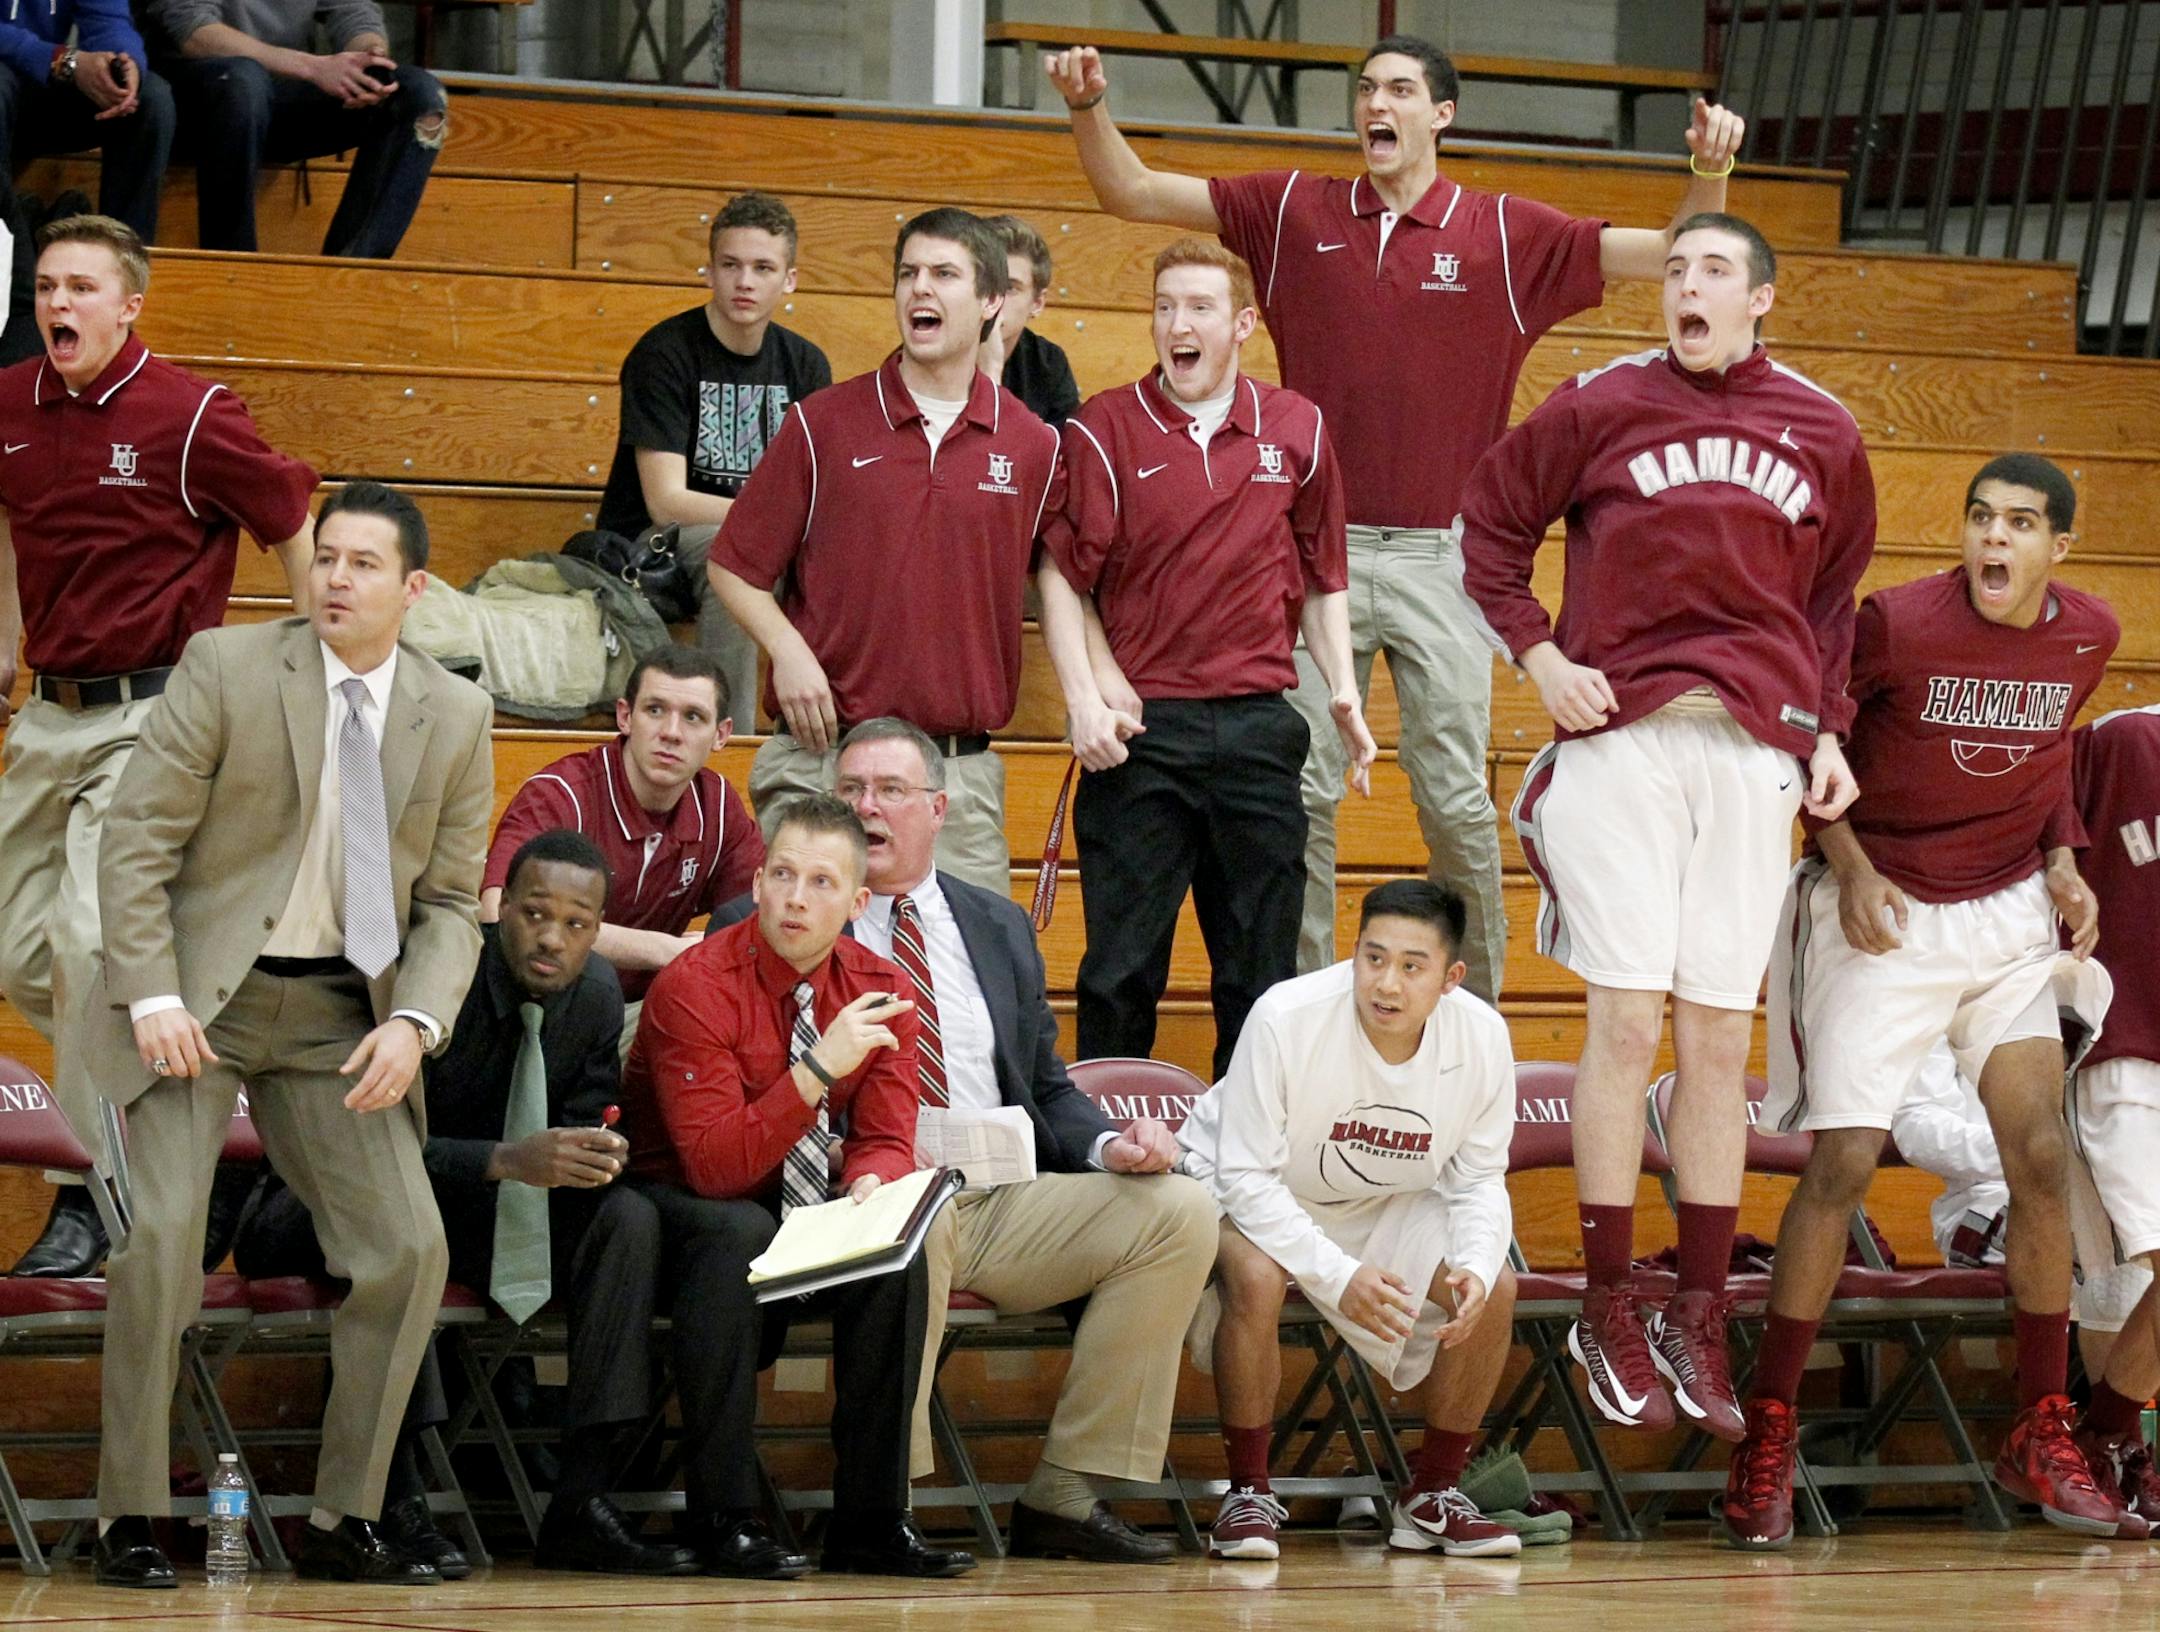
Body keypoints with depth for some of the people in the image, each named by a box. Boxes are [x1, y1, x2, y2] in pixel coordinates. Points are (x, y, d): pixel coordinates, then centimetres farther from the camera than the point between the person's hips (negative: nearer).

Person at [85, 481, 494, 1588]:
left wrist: (415, 1022, -10)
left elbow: (450, 902, 7)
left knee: (410, 1250, -6)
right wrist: (152, 999, -16)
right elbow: (135, 841, -6)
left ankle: (343, 1524, 7)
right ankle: (129, 1521, -6)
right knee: (162, 1232, -17)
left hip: (338, 1020, 4)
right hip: (199, 996, -3)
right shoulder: (226, 668, -6)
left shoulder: (456, 717, 3)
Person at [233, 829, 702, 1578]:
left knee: (627, 1216, -13)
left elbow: (583, 1123, 4)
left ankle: (582, 1503, -18)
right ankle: (397, 1501, -36)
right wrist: (507, 1161, -40)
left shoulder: (595, 992, -2)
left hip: (469, 1214, 7)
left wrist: (598, 1153, -22)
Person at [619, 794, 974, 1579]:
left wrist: (871, 1186, -28)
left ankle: (872, 1520, -18)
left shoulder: (879, 991, -3)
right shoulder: (695, 988, -19)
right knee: (737, 1233, -36)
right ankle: (726, 1520, -32)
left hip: (802, 1231, 4)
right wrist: (820, 1069, -35)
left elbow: (888, 1141, -3)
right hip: (678, 1209, -4)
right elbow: (713, 1166, -26)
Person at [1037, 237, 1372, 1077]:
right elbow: (1062, 575, -3)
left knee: (1261, 973, 6)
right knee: (1122, 968, -1)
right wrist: (1085, 699, -13)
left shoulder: (1296, 428, 9)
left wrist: (1343, 694, 8)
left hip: (1258, 729, 3)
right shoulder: (1105, 428, 0)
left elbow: (1321, 578, 17)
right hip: (1140, 728, -3)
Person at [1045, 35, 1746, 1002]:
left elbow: (1671, 258, 2)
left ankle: (1479, 1005, 11)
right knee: (1304, 789, 3)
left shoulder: (1506, 235, 2)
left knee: (1454, 796, 0)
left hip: (1440, 557, -1)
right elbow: (1132, 193, 7)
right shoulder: (1295, 213, 6)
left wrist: (1709, 178, -17)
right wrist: (1089, 108, -10)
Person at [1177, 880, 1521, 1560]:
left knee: (1493, 1289, -17)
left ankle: (1433, 1495, 3)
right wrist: (1338, 1276, -39)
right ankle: (1248, 1493, -17)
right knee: (1255, 1276, -36)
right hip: (1249, 1197, -4)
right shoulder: (1286, 1019, -31)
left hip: (1384, 1208, 4)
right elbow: (1247, 1177, -27)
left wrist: (1477, 1269, -28)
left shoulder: (1481, 1037, -19)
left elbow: (1479, 1179, -7)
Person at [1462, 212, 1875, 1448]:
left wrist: (1830, 730, 10)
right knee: (1629, 1021, -6)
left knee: (1721, 1036, 4)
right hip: (1623, 735, -2)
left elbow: (1837, 594, 20)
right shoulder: (1603, 405, 3)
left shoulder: (1823, 434, 10)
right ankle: (1610, 1313, 2)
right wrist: (1538, 656, -1)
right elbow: (1492, 524, 10)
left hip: (1756, 748, 2)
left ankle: (1702, 1321, 10)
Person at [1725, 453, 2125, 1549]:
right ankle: (1765, 1441, -1)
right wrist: (1851, 870, -14)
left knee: (2041, 1154, -4)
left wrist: (2063, 865, 2)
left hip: (2010, 914, 4)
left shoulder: (2086, 636, -2)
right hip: (1884, 916, -4)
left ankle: (2042, 1440, 7)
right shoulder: (1897, 624, -18)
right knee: (1842, 1163, -9)